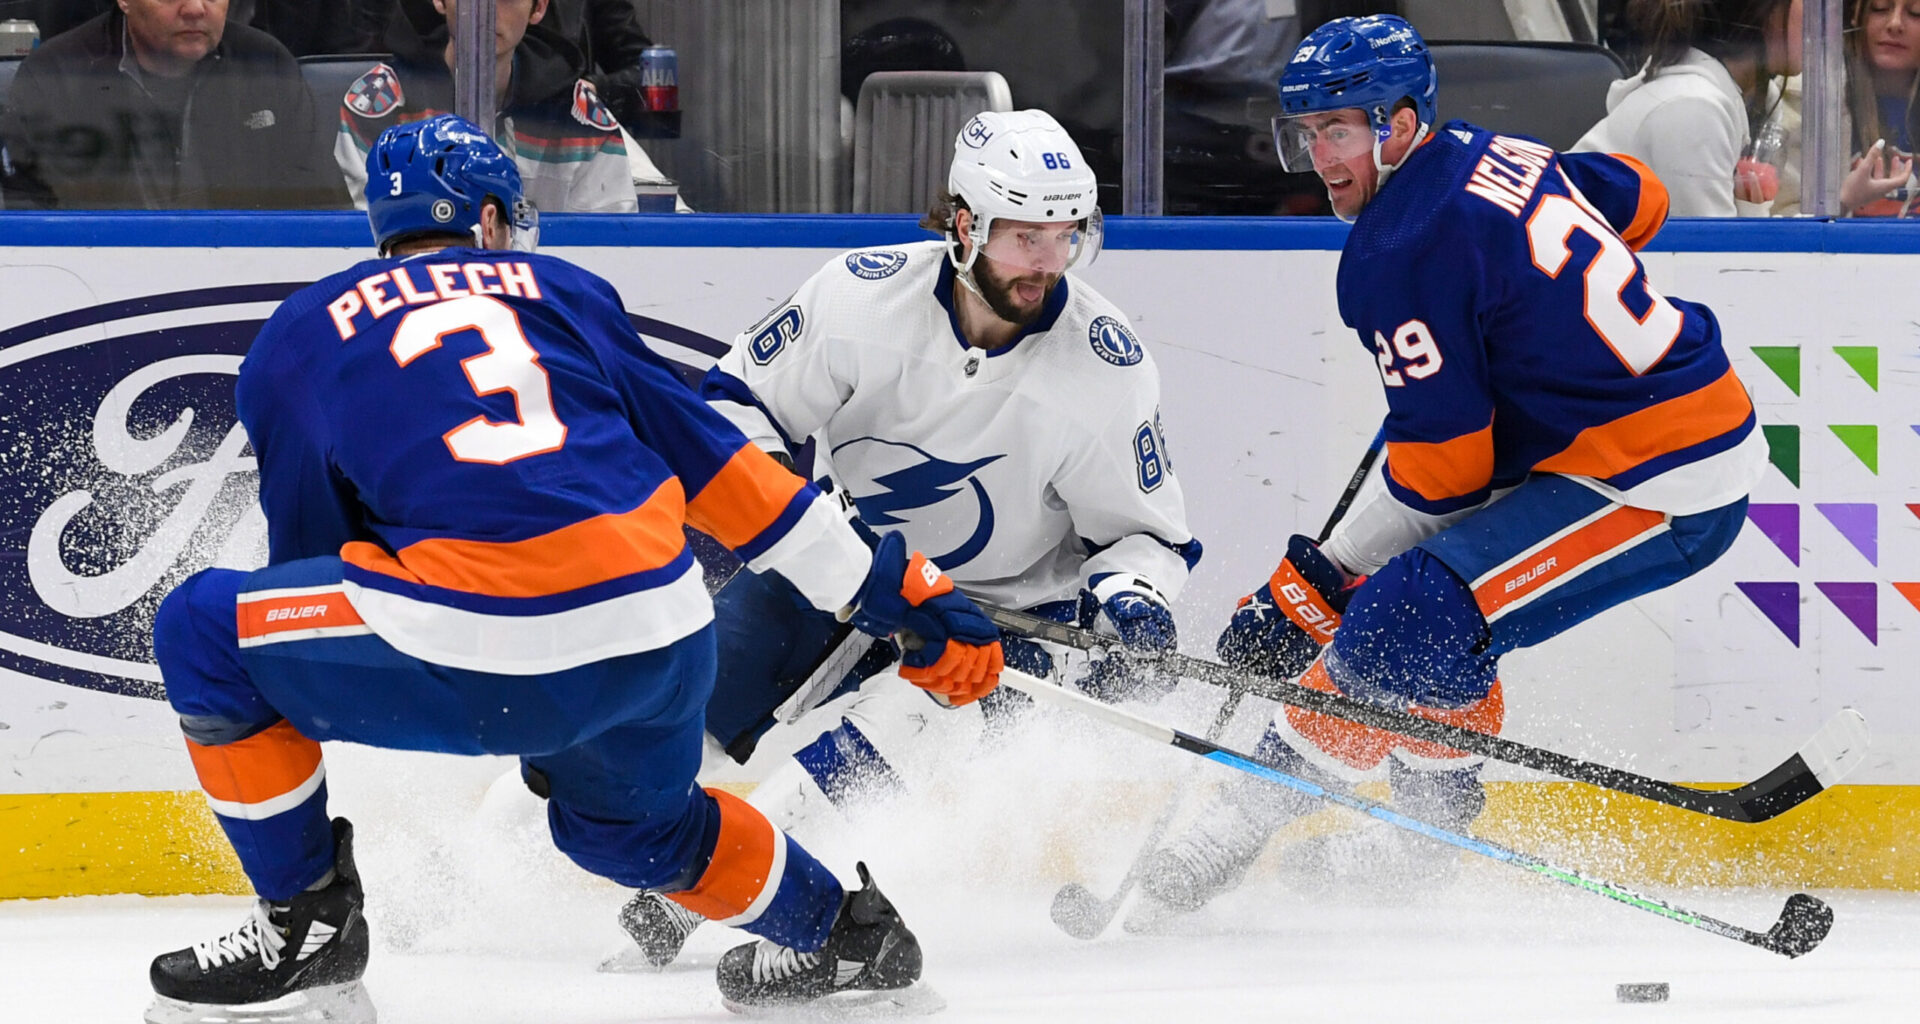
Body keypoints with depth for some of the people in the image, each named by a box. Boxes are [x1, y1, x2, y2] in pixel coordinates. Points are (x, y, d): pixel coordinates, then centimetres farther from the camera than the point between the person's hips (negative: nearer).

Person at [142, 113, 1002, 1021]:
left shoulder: (298, 335, 18)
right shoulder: (561, 291, 25)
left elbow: (310, 555, 20)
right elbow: (713, 460, 23)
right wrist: (898, 591, 26)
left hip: (484, 650, -5)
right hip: (664, 636, 5)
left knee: (205, 630, 15)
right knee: (630, 824, 38)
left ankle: (306, 920, 18)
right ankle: (846, 937, 48)